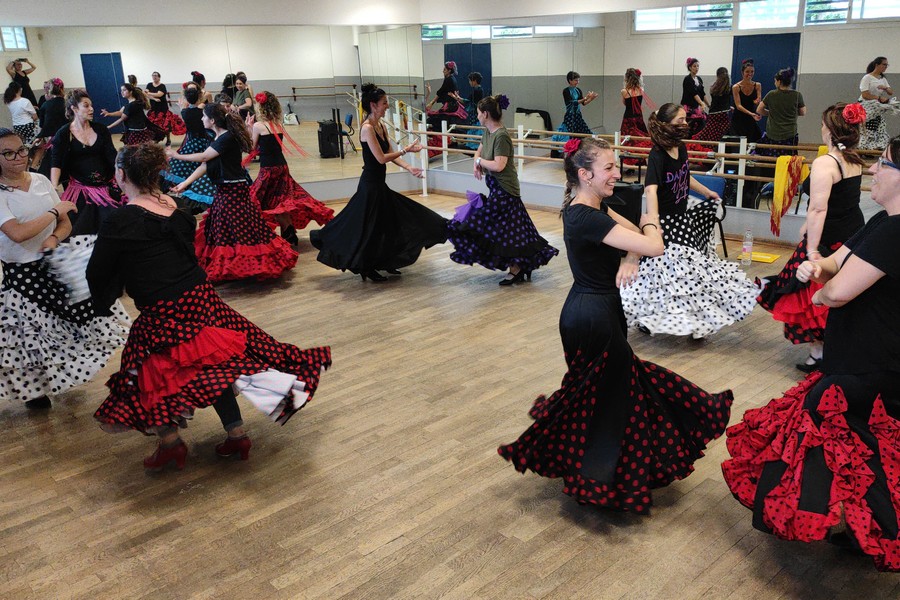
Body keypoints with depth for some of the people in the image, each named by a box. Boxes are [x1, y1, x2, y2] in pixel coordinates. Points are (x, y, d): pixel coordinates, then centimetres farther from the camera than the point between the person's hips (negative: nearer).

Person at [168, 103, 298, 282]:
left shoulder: (228, 138, -17)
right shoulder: (219, 139, 12)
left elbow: (203, 157, -16)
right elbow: (205, 165, 7)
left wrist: (176, 155, -5)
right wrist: (185, 183, -1)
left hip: (234, 191, -10)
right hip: (224, 190, 10)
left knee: (240, 230, -7)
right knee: (222, 230, 15)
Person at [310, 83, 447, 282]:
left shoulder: (380, 126, 9)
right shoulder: (367, 128, -18)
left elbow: (390, 155, 9)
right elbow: (381, 158, -21)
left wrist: (409, 167, -4)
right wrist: (406, 150, -15)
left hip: (379, 183, 9)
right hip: (371, 184, -9)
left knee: (387, 221, 16)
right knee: (369, 226, 1)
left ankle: (384, 262, 29)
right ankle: (366, 268, 14)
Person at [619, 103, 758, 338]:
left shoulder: (681, 148, 2)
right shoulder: (657, 155, -22)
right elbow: (651, 189, -37)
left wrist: (707, 192, 35)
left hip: (682, 215, 8)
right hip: (664, 221, -8)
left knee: (685, 269, 14)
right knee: (663, 269, -6)